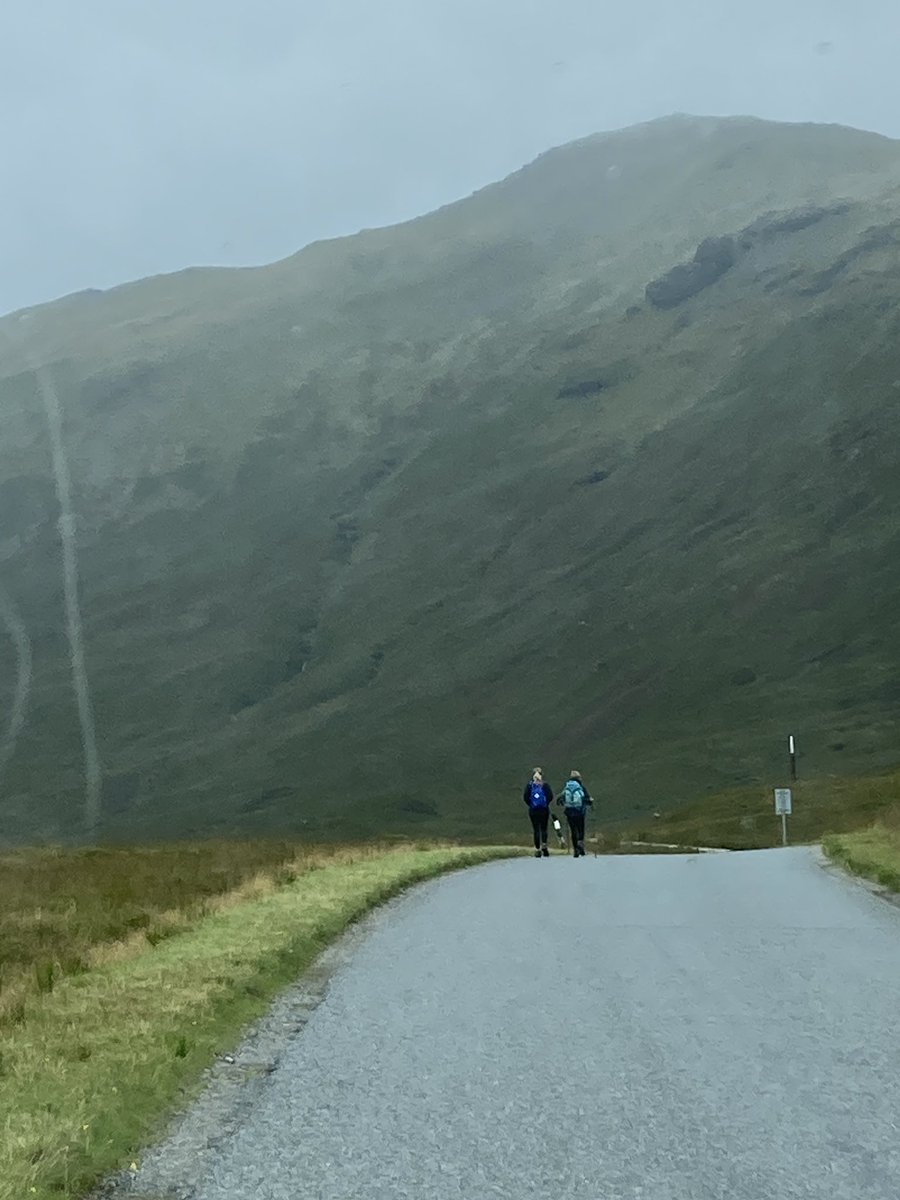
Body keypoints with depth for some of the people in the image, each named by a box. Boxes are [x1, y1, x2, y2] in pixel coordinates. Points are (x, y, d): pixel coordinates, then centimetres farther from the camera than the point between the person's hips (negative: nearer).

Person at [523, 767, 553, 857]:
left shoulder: (529, 785, -2)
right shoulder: (545, 784, -3)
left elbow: (525, 797, -6)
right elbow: (550, 796, -9)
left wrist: (530, 804, 6)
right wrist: (546, 803, 5)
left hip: (533, 810, 0)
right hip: (544, 810, 0)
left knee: (536, 830, 4)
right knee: (544, 829, 11)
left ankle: (537, 850, 2)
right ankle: (544, 846, -8)